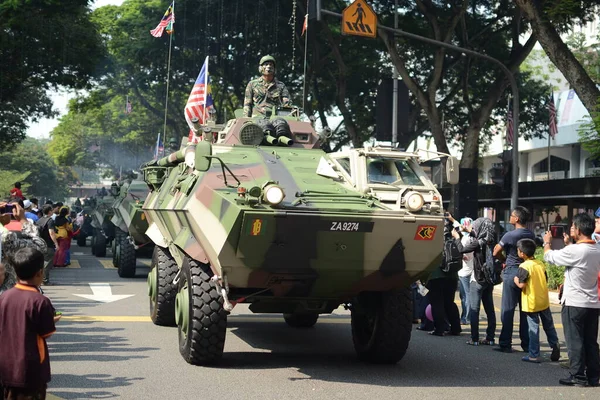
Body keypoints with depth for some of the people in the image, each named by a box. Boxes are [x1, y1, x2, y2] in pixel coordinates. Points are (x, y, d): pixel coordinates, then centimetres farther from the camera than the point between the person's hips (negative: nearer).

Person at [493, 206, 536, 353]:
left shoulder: (510, 235, -14)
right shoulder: (531, 235, 4)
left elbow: (496, 252, -7)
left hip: (512, 272, -5)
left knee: (508, 309, 0)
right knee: (525, 310, 10)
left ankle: (505, 344, 2)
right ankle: (526, 344, 14)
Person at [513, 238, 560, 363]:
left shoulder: (524, 266, -16)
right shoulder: (541, 264, 5)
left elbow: (521, 285, -21)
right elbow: (546, 280, 13)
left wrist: (516, 280, -2)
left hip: (531, 303, -5)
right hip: (544, 301, 6)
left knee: (534, 328, 0)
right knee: (549, 326, 17)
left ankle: (534, 355, 5)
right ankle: (555, 345, 13)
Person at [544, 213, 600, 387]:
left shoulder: (575, 250, -19)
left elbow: (549, 256, -6)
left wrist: (547, 242, 12)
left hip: (574, 304, -7)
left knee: (575, 341, 1)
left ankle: (578, 377, 4)